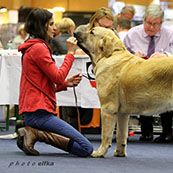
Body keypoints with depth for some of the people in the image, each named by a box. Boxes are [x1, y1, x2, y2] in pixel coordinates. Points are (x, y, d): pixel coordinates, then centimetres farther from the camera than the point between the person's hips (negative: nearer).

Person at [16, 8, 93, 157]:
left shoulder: (30, 48, 21)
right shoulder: (38, 48, -10)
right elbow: (58, 77, -12)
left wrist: (66, 83, 8)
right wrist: (70, 53, -5)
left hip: (32, 111, 10)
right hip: (39, 112, -10)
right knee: (86, 148, -14)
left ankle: (31, 132, 4)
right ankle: (35, 134, -14)